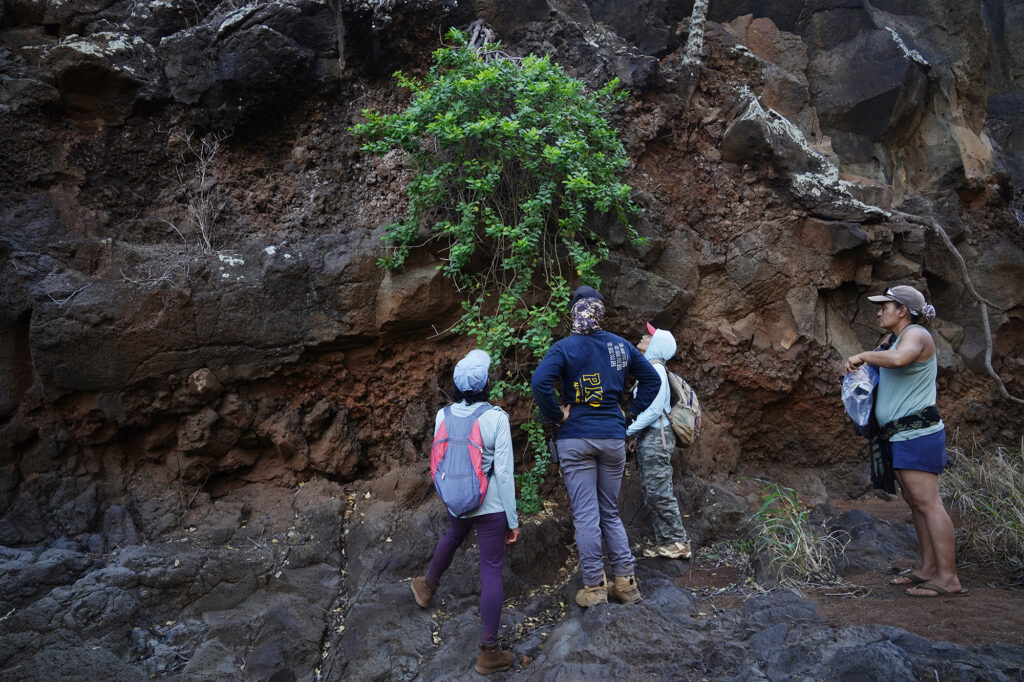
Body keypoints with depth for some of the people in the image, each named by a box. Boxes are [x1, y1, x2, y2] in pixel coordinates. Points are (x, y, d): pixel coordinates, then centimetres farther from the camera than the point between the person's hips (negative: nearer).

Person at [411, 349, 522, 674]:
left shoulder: (443, 415, -7)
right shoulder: (496, 417, -19)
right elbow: (504, 472, -16)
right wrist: (513, 519, -7)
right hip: (491, 507, -4)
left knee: (453, 537, 35)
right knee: (491, 572, 6)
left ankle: (427, 586, 59)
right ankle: (489, 652, 15)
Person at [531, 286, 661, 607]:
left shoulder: (565, 347, -7)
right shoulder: (621, 345, 6)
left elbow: (540, 382, -23)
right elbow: (651, 379, 15)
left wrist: (556, 414, -10)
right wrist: (629, 414, 13)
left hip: (576, 438, -4)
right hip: (613, 437, 4)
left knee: (586, 515, 3)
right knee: (610, 513, 16)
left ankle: (594, 587, 8)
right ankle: (626, 581, 16)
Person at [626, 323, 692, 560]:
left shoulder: (656, 369, -13)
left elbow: (654, 409, -19)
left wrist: (629, 431, -15)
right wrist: (636, 435, 15)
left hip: (656, 437, -10)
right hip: (648, 437, 10)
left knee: (659, 492, -6)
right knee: (651, 494, 11)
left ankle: (678, 542, 3)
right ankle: (663, 541, 18)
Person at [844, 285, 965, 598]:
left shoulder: (915, 334, -11)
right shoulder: (897, 340, 18)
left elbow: (899, 359, -34)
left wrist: (863, 356, -19)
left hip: (916, 433, -10)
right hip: (903, 435, 10)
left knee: (927, 502, -10)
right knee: (914, 501, 12)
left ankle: (948, 578, -6)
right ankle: (928, 569, 18)